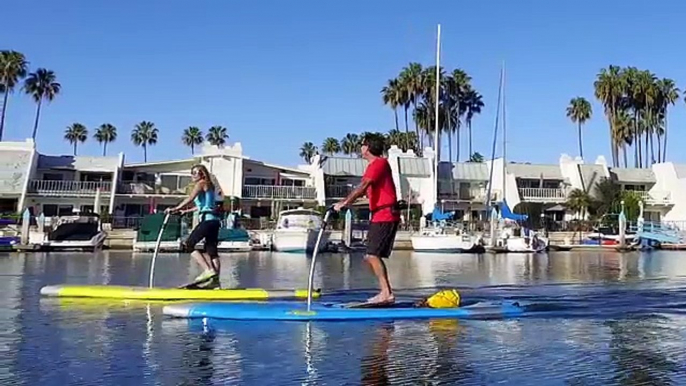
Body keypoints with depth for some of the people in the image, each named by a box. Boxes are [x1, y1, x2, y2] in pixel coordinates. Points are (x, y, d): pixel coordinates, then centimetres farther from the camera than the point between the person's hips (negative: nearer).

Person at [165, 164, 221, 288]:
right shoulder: (209, 185, 23)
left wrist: (176, 209, -19)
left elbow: (190, 198, -15)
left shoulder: (202, 183, -2)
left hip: (207, 219, -9)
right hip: (214, 220, 9)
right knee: (211, 250, 8)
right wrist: (186, 211, 36)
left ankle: (207, 270, -18)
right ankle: (215, 279, 6)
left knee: (188, 244, -9)